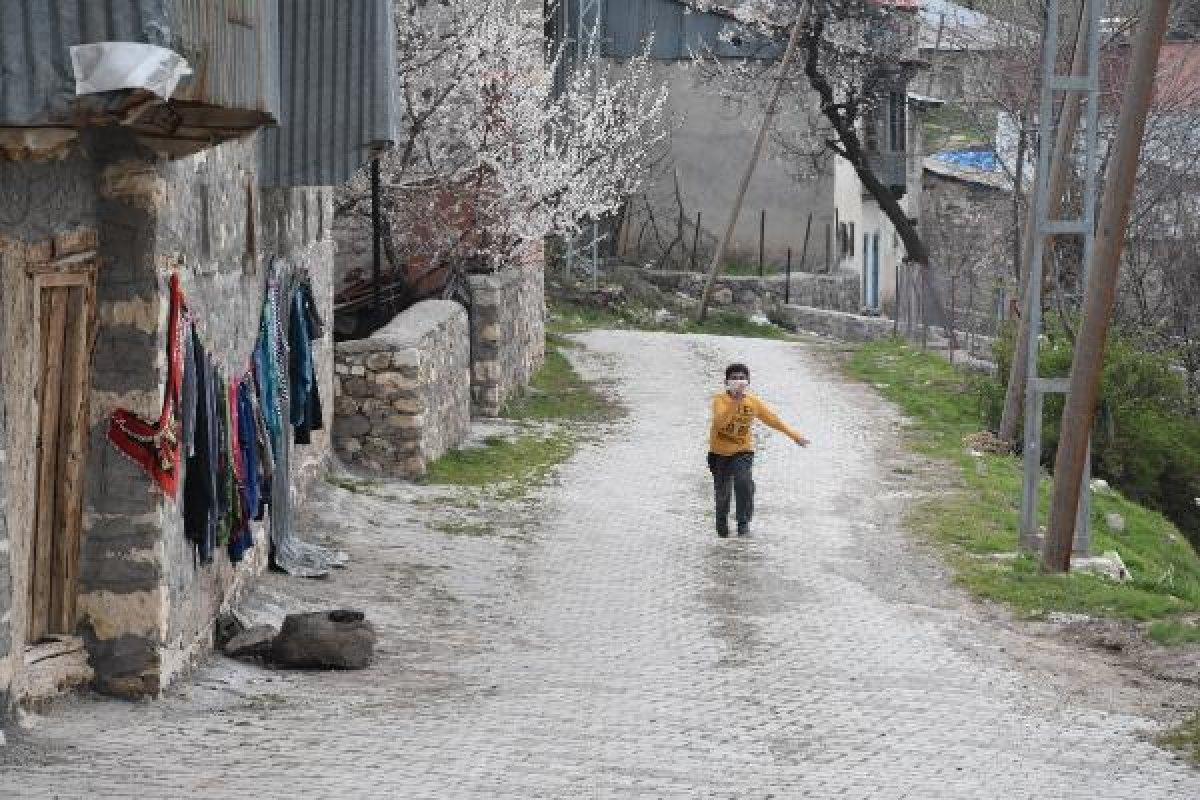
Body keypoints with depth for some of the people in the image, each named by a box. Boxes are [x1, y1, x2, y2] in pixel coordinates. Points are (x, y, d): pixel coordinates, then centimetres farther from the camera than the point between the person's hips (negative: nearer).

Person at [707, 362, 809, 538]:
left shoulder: (753, 402, -6)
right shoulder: (720, 400, -14)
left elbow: (772, 419, -1)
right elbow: (719, 422, -31)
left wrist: (794, 436, -2)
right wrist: (735, 403, -40)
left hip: (743, 452, 1)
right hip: (720, 452, -1)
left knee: (744, 484, -22)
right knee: (722, 492, 7)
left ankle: (744, 523, -10)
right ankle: (722, 523, 34)